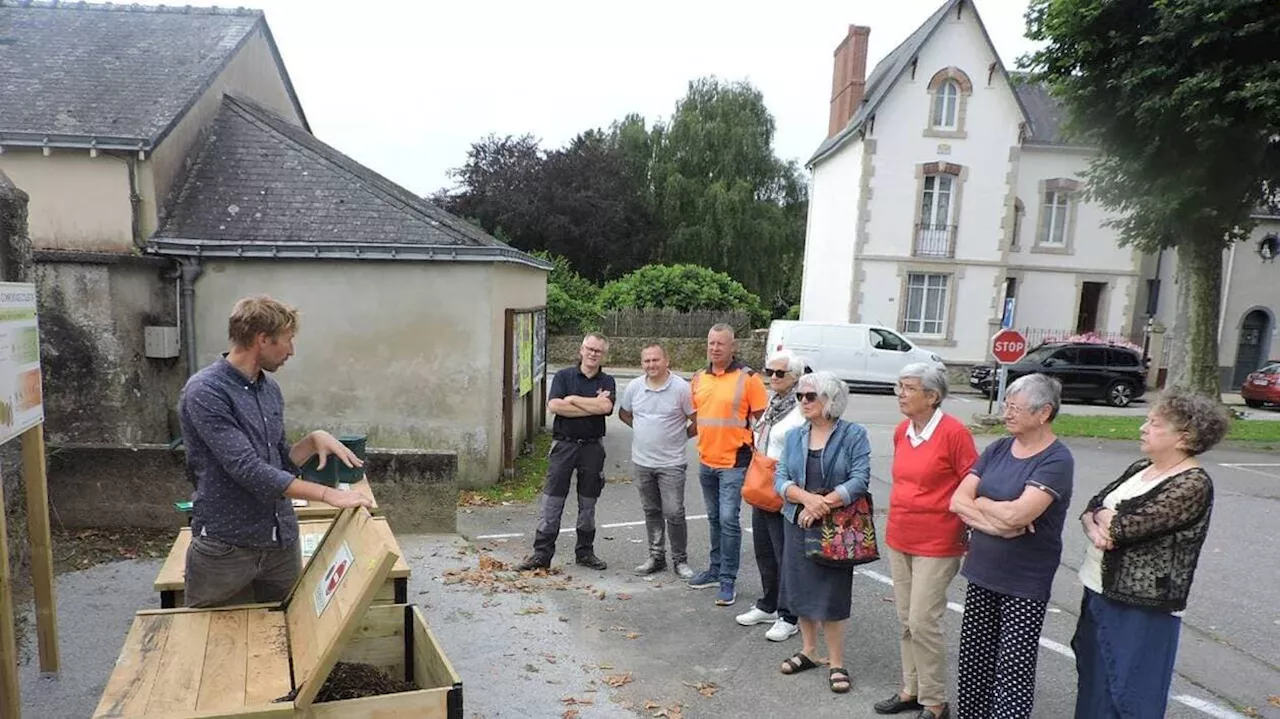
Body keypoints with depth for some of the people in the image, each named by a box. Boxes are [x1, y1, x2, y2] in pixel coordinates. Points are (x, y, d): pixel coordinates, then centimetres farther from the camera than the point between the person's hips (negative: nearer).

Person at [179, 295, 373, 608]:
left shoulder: (270, 389, 8)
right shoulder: (205, 392, -15)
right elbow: (248, 470, -22)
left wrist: (313, 440, -3)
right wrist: (327, 494, -22)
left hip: (282, 543, 7)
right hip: (226, 547, -6)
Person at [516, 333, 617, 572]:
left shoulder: (607, 381, 5)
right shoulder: (563, 376, 3)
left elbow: (606, 406, -15)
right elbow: (554, 406, -13)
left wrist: (573, 399, -10)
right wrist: (592, 406, -13)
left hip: (592, 447, 1)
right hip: (563, 444, -1)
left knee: (588, 504, 12)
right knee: (551, 501, 1)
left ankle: (585, 552, 25)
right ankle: (541, 554, 9)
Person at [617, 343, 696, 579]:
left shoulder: (681, 388, -12)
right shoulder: (634, 387, 1)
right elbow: (624, 413, 17)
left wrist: (680, 435, -1)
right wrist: (643, 430, 9)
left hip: (671, 463, -4)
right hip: (642, 461, 4)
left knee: (674, 513, -2)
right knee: (651, 512, 15)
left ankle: (680, 560, 14)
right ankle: (656, 557, 28)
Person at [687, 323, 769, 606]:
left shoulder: (748, 378, -9)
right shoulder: (699, 378, 8)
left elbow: (763, 419, -7)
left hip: (734, 462, -6)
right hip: (706, 461, 6)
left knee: (728, 520, -5)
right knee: (714, 519, 17)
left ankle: (728, 580, 7)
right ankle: (715, 569, 31)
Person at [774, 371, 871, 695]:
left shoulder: (854, 434, -6)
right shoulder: (794, 435, 6)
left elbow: (859, 480, -14)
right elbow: (780, 479, 0)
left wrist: (823, 505, -20)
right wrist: (806, 498, -19)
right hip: (797, 524, 4)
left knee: (831, 595, 0)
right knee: (801, 589, 12)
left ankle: (837, 663, 17)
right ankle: (808, 651, 31)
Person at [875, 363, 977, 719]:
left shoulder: (954, 432, -17)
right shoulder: (901, 431, 4)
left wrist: (967, 535, -8)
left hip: (936, 545, -7)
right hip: (898, 540, 7)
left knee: (923, 623, -1)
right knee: (906, 621, 15)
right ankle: (911, 689, 31)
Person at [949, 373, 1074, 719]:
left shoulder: (1057, 460, -14)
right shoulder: (997, 449, 4)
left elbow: (1016, 514, -26)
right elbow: (957, 501, -2)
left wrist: (979, 502, -8)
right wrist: (998, 523, -17)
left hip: (1025, 582, -6)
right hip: (983, 571, 6)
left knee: (1013, 668, 3)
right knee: (974, 659, 15)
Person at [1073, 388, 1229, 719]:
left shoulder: (1192, 484, -18)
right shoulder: (1140, 468, 7)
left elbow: (1125, 527, -26)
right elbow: (1091, 507, 6)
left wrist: (1104, 515, -5)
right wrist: (1094, 528, -15)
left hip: (1141, 609, -8)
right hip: (1099, 592, 8)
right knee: (1092, 681, 20)